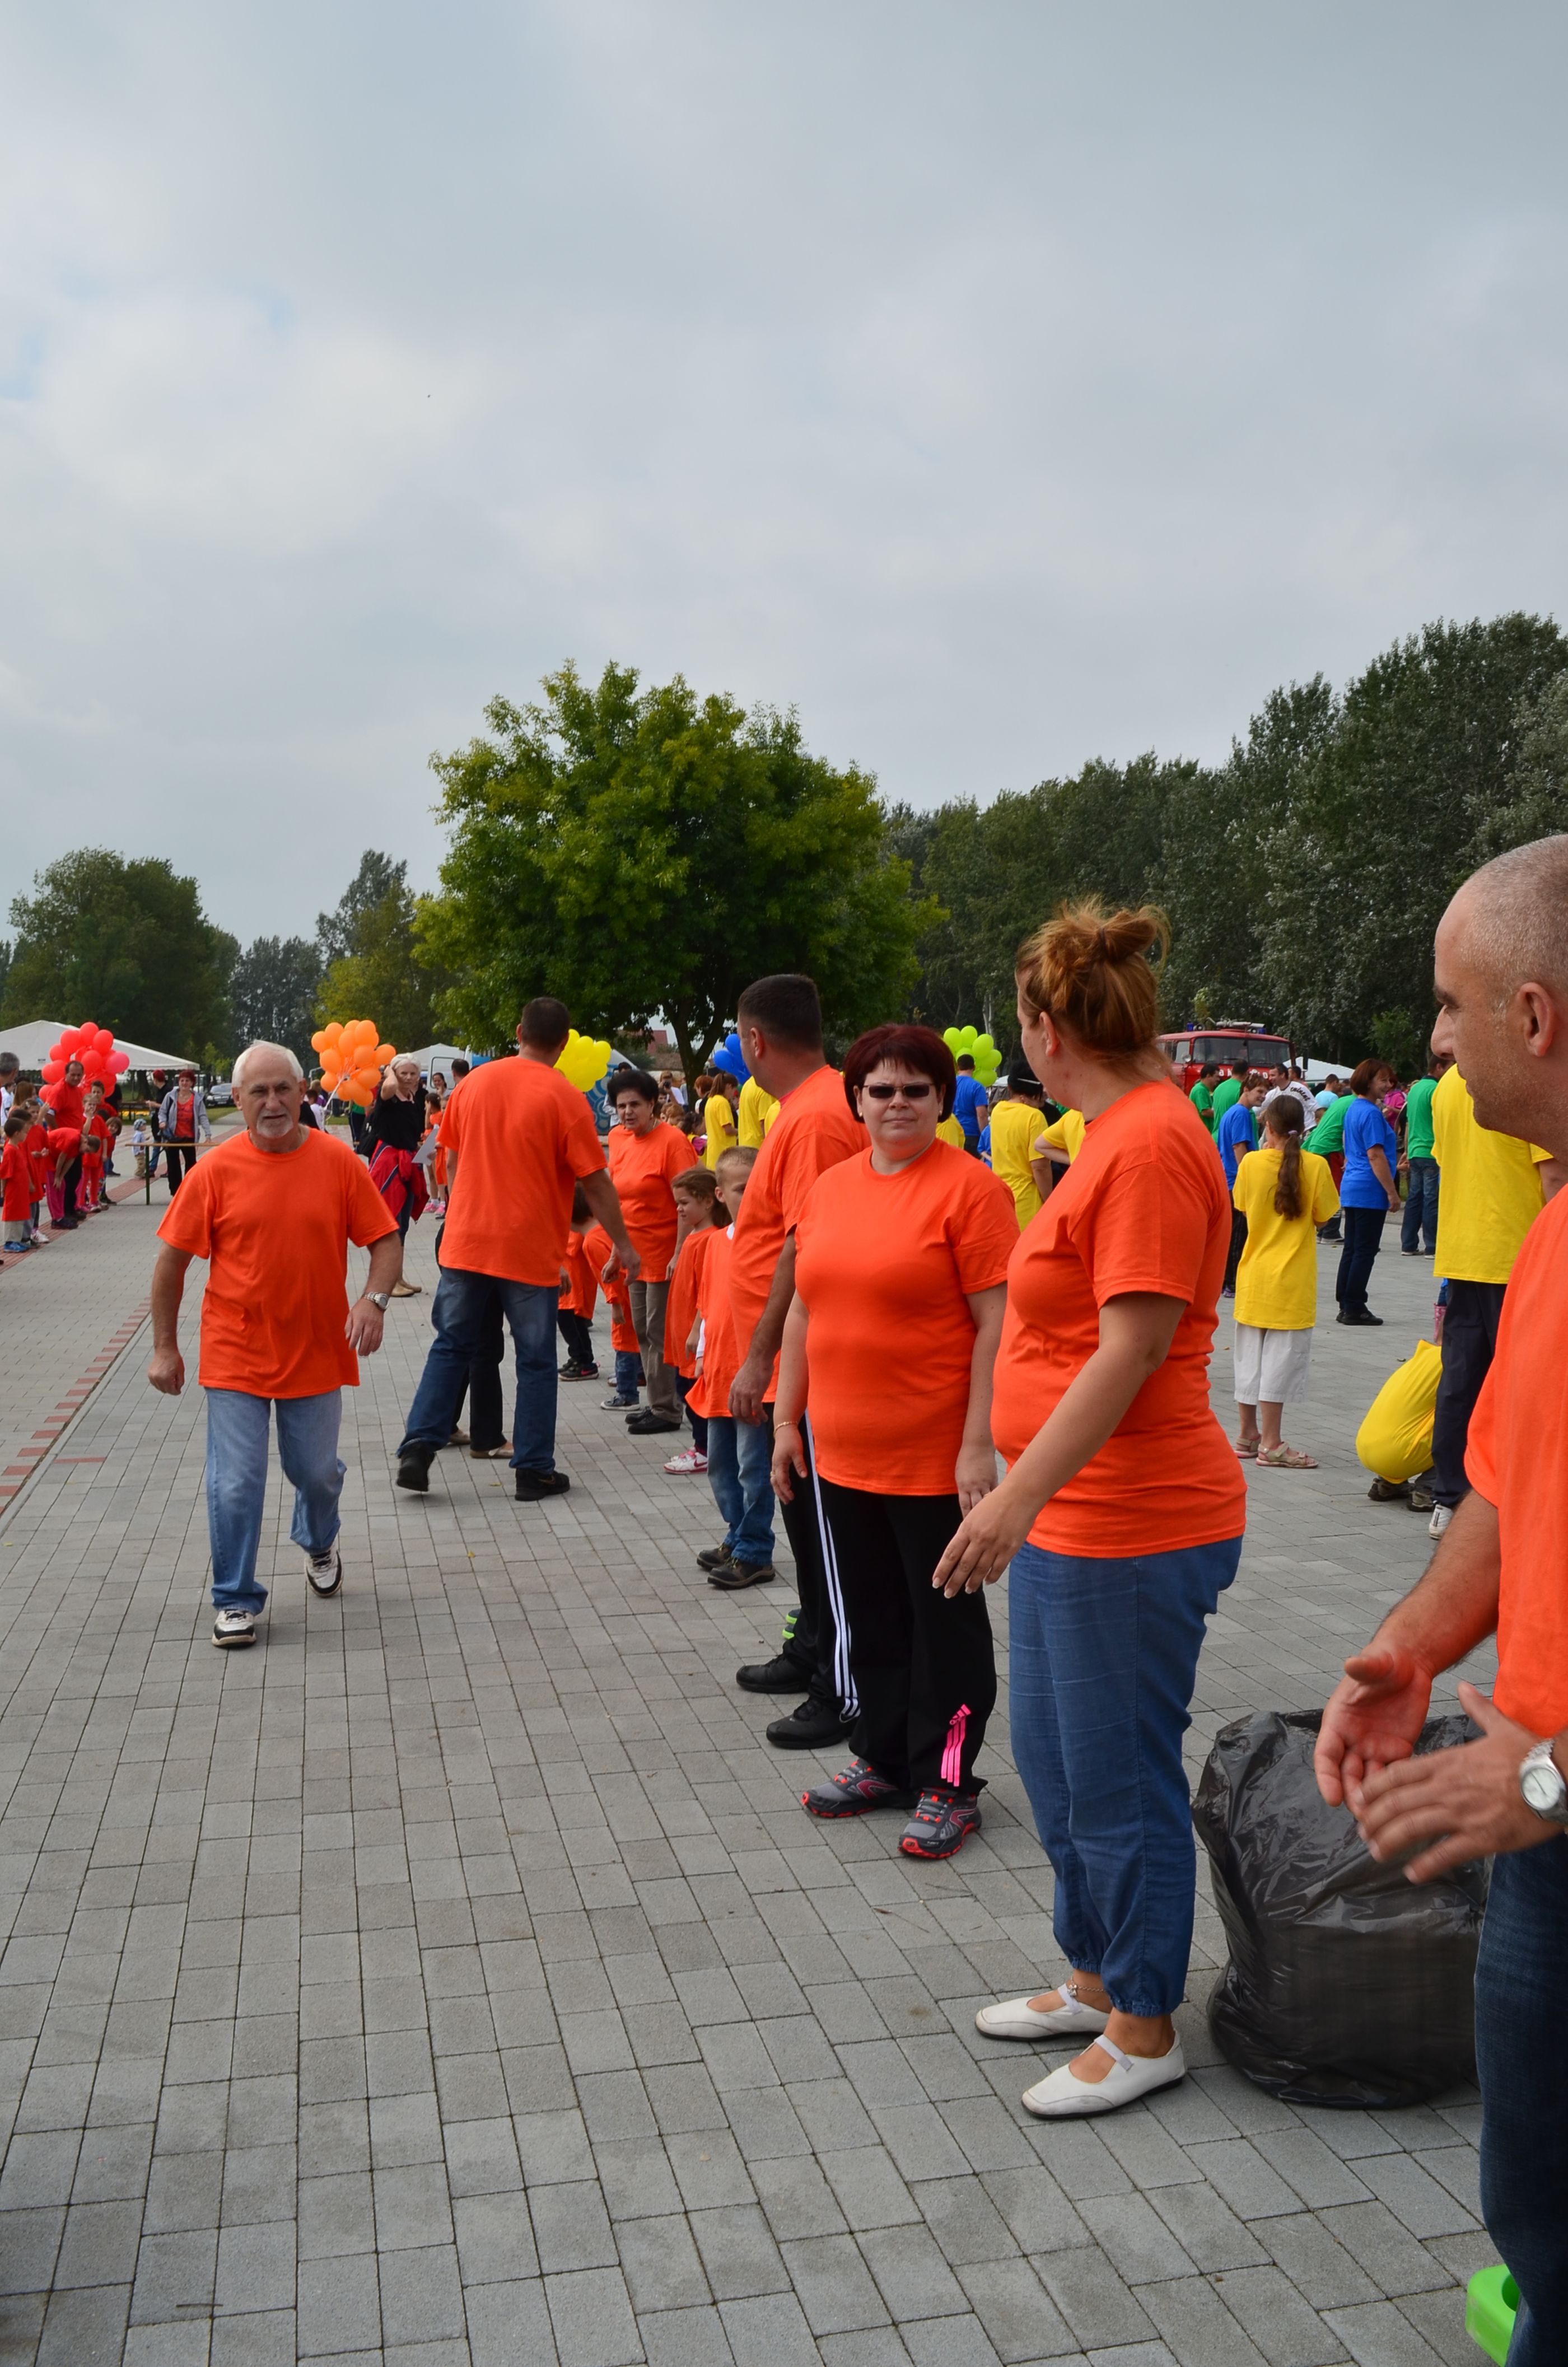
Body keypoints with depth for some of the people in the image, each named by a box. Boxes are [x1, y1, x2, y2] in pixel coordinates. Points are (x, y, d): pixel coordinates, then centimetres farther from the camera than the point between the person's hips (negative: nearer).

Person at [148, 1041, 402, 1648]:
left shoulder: (337, 1161, -5)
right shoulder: (216, 1171, -7)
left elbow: (385, 1240, 0)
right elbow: (171, 1261, 0)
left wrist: (374, 1299, -19)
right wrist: (164, 1347, 0)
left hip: (317, 1354, 1)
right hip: (235, 1359, -1)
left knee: (317, 1472, 15)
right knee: (235, 1485, -1)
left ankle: (319, 1543, 47)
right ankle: (235, 1600, 16)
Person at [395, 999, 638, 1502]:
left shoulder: (474, 1082, 4)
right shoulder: (564, 1098, -11)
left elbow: (452, 1161, 13)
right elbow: (595, 1182, -9)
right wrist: (623, 1245, 1)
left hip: (465, 1241, 4)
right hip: (531, 1249, -4)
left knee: (452, 1346, 15)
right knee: (536, 1360, 7)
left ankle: (418, 1449, 10)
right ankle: (533, 1471, 12)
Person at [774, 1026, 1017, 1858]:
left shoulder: (969, 1188, -12)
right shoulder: (829, 1188, 8)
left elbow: (997, 1323, -15)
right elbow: (803, 1311, 14)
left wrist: (979, 1446, -19)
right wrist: (788, 1420, 12)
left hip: (936, 1458, -6)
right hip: (843, 1453, 6)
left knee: (945, 1622, 7)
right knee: (871, 1618, 18)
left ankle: (947, 1784, 21)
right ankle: (883, 1759, 34)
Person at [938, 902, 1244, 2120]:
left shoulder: (1150, 1143, -20)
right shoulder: (1119, 1135, 12)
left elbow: (1134, 1344, -25)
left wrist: (1017, 1496, -25)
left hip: (1132, 1528, -10)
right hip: (1070, 1518, 10)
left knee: (1119, 1782, 5)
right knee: (1054, 1756, 21)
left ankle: (1145, 2030, 24)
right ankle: (1098, 1980, 38)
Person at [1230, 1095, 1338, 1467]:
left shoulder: (1251, 1162, -5)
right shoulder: (1315, 1166, -10)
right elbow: (1322, 1217, -3)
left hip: (1254, 1273, 3)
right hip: (1292, 1278, -3)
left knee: (1249, 1352, 13)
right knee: (1282, 1354, 1)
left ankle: (1248, 1434, 22)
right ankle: (1270, 1443, 2)